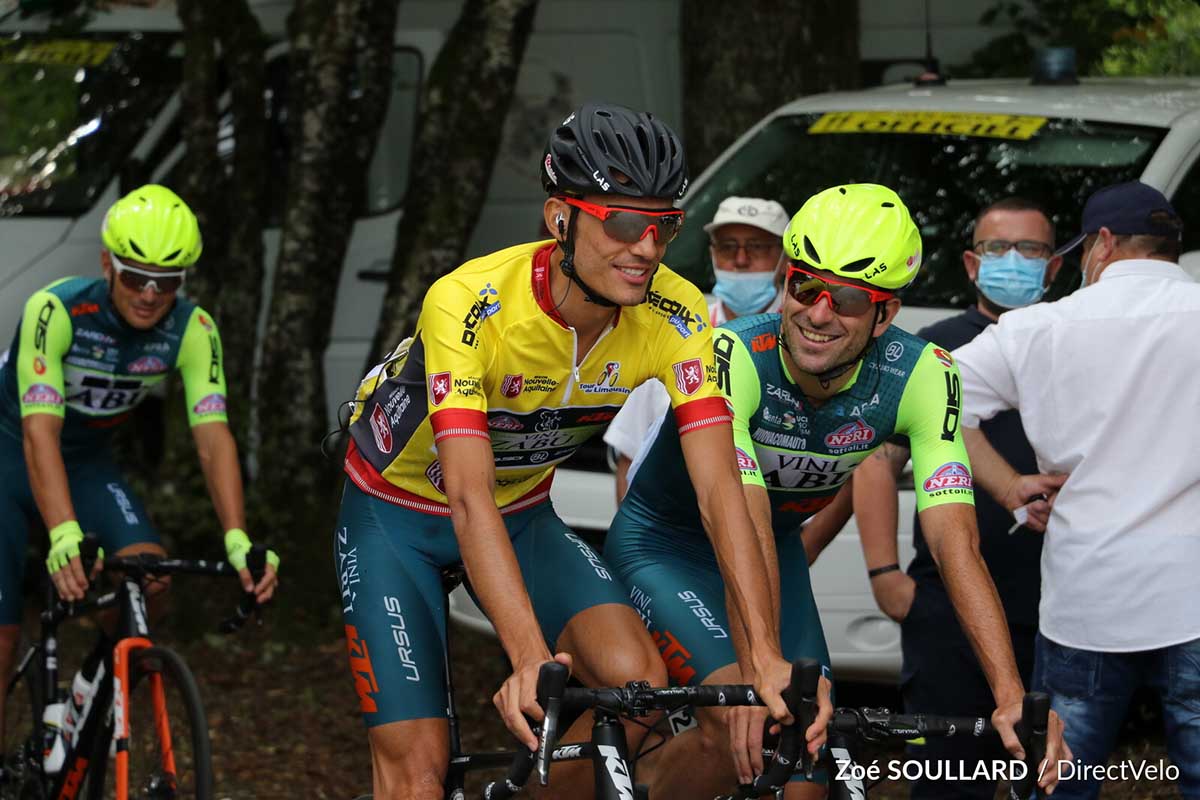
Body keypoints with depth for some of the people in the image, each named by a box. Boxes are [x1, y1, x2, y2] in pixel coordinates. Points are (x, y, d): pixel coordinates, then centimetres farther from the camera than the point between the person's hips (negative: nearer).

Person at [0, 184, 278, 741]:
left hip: (86, 461, 3)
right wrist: (64, 538, -53)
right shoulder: (55, 310, -31)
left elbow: (213, 437, -26)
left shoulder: (193, 330, -20)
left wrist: (238, 541, -41)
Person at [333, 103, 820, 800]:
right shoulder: (469, 305, -35)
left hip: (525, 515, 4)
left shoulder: (676, 318, -23)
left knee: (637, 679, -21)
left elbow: (721, 489, -27)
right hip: (398, 514, -4)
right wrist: (532, 660, -55)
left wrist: (766, 655, -40)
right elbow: (470, 499, -43)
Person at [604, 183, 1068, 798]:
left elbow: (955, 543, -29)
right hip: (665, 542, -4)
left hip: (779, 546, 4)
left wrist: (1012, 698, -39)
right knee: (740, 726, -28)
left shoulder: (922, 377, -23)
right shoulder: (732, 357, -34)